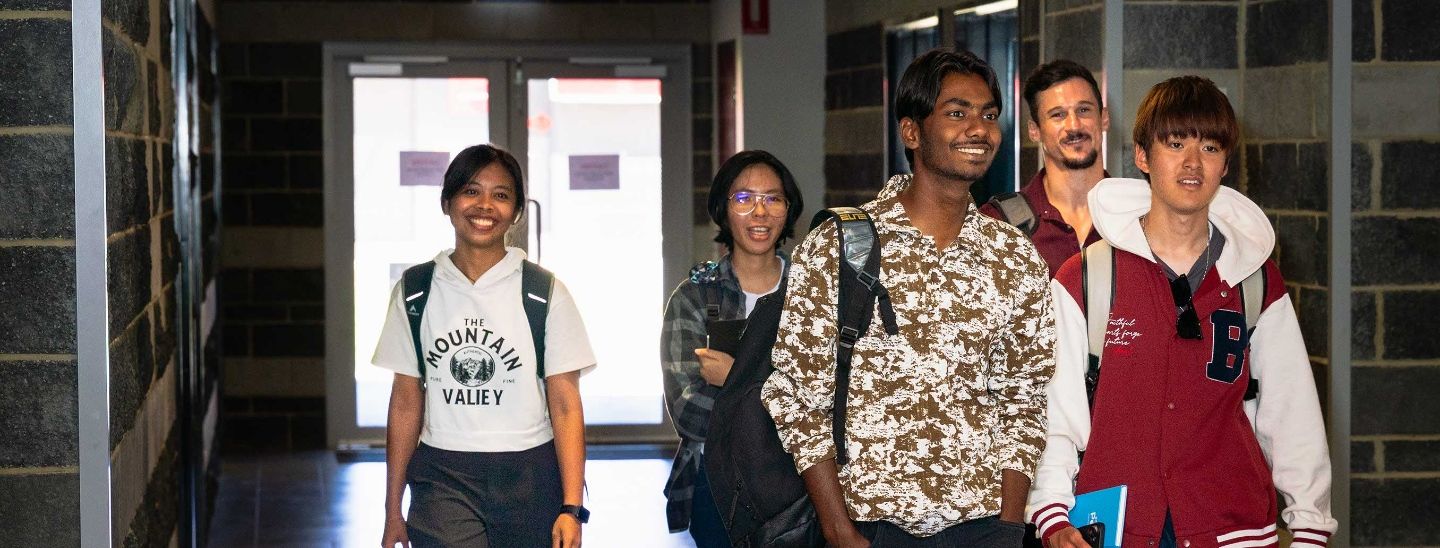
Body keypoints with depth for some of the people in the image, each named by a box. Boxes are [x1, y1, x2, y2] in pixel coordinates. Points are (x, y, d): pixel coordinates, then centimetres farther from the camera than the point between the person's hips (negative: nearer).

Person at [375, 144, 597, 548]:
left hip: (529, 483, 0)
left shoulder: (544, 293, 0)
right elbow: (406, 402, 8)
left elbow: (565, 405, -3)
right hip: (443, 480, 0)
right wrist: (393, 510, 7)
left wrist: (571, 508, -11)